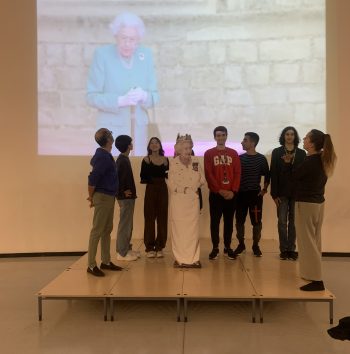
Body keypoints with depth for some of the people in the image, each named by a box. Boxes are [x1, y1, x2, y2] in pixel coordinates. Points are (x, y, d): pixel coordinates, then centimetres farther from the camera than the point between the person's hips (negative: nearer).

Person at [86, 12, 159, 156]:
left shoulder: (145, 54, 0)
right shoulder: (102, 54, -11)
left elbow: (153, 97, 1)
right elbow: (93, 97, -11)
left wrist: (142, 96, -23)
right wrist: (120, 101, -28)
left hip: (137, 131, 4)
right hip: (111, 131, -4)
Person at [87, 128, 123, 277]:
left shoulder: (103, 155, 11)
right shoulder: (103, 157, -18)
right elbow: (93, 178, -22)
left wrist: (92, 195, 15)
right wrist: (92, 196, -9)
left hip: (108, 197, 10)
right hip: (103, 197, -10)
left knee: (107, 230, 14)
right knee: (97, 231, -5)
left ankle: (106, 261, 22)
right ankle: (91, 265, 0)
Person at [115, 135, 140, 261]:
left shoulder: (123, 159, 13)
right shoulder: (123, 160, -17)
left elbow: (121, 178, 16)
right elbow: (118, 178, -26)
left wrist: (123, 192, 13)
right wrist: (123, 192, -17)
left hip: (128, 197, 10)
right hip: (126, 197, -10)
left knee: (127, 224, 15)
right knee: (125, 224, -4)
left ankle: (126, 249, 24)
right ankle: (122, 253, 3)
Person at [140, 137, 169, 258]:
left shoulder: (165, 160, 7)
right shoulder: (146, 160, -1)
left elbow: (169, 175, 7)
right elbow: (143, 177, -9)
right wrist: (147, 164, -19)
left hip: (163, 190, 3)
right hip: (150, 190, -3)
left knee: (162, 218, 4)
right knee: (150, 218, -1)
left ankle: (159, 247, 13)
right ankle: (149, 248, 6)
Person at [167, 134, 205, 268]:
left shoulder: (195, 161, 5)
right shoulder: (173, 163, -4)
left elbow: (202, 180, 6)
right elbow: (171, 185, -5)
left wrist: (192, 187, -4)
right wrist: (184, 189, -7)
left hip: (193, 200, 2)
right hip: (178, 200, -2)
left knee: (193, 229, 2)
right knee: (179, 229, 1)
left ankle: (193, 258, 8)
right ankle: (180, 259, 8)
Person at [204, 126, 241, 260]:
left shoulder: (233, 153, 9)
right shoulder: (209, 153, 3)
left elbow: (237, 173, 3)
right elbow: (208, 174, -5)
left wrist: (233, 191, -9)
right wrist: (220, 190, -13)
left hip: (231, 194, 2)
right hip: (215, 194, -2)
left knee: (229, 221, 7)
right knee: (215, 221, 1)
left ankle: (228, 247, 16)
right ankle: (215, 248, 9)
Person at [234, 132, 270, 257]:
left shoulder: (261, 158, 0)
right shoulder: (239, 158, 5)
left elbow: (267, 175, 6)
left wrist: (264, 189, -2)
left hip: (255, 193, -2)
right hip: (241, 193, 2)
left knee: (256, 221, 1)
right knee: (239, 220, 5)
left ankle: (255, 245, 14)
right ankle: (241, 244, 20)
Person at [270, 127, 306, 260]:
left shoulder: (301, 153, 5)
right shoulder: (277, 152, 2)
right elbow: (273, 174, -3)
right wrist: (274, 194, -8)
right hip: (282, 192, -1)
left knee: (293, 221, 5)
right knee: (282, 221, 2)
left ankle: (291, 249, 12)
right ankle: (284, 249, 9)